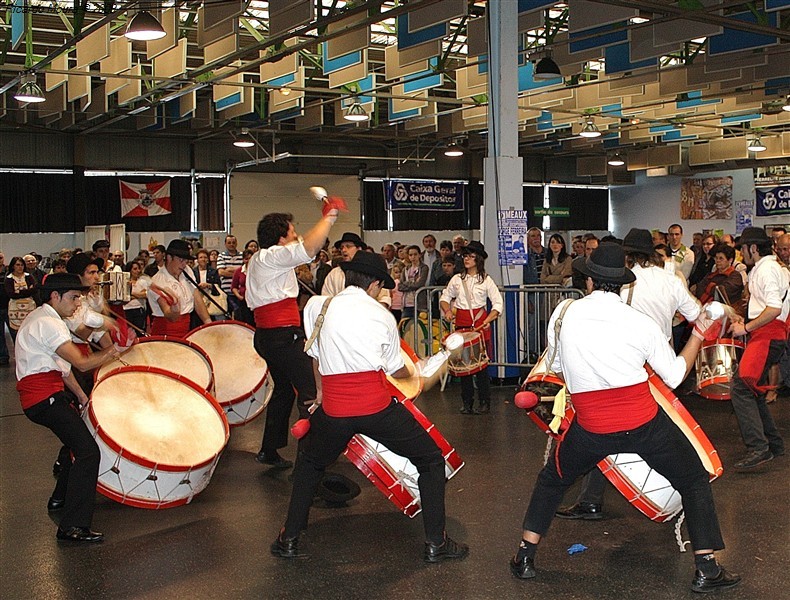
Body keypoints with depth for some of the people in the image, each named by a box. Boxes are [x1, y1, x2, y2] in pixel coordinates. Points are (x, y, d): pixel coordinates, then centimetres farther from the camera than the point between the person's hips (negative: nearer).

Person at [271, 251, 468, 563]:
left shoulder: (316, 306, 8)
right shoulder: (382, 315, 6)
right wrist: (414, 373, 36)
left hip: (333, 411, 2)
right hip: (377, 408, -2)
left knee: (310, 464, 31)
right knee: (431, 461, 16)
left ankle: (289, 539, 29)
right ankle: (435, 543, 15)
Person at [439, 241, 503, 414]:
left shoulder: (486, 280, 1)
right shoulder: (457, 279, 9)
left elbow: (498, 304, -1)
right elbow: (445, 297, 17)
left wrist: (488, 320, -15)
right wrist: (447, 311, -4)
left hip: (480, 323, -3)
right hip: (461, 323, 3)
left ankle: (484, 403, 5)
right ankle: (467, 403, 14)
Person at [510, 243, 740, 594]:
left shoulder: (564, 313, -2)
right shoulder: (640, 322, -4)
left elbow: (555, 366, 12)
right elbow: (674, 376, 5)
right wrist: (698, 337, 18)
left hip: (591, 430, 1)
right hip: (645, 425, -1)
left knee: (552, 481, 26)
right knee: (695, 482, 20)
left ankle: (525, 556, 24)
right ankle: (706, 568, 17)